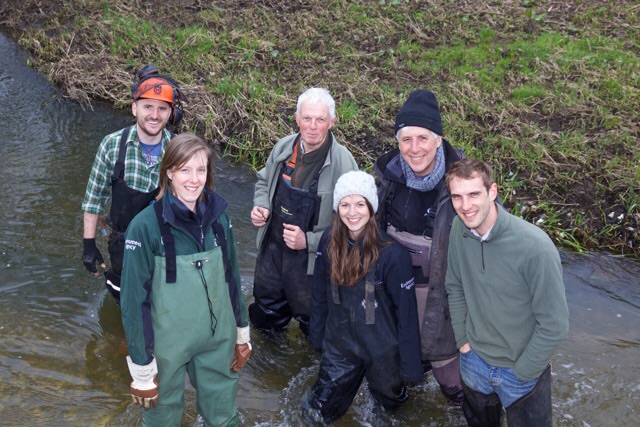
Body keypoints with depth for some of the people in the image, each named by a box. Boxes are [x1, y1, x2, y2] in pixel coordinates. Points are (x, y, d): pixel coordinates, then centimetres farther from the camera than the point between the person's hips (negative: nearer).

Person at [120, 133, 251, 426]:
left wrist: (242, 333, 12)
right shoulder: (146, 226, -19)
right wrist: (142, 367, -10)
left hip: (218, 340, 4)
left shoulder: (218, 216, -5)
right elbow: (134, 299, -14)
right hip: (167, 344, -3)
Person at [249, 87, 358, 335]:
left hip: (310, 257, -5)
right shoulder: (284, 147, -5)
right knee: (265, 315, 26)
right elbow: (264, 181, 15)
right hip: (272, 247, 5)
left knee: (310, 317, 15)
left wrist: (309, 241, -23)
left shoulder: (342, 161, -22)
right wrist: (261, 206, -5)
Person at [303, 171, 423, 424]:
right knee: (316, 411, 11)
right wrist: (316, 336, 9)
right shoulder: (330, 242, -10)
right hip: (338, 344, 3)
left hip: (382, 351, -3)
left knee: (388, 403, 22)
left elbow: (406, 312, -18)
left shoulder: (392, 253, -24)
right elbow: (320, 294, 2)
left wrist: (410, 365, -13)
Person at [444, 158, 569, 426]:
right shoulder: (459, 230, -13)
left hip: (524, 370, -4)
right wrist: (463, 340, 2)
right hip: (474, 361, 5)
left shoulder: (535, 247, -29)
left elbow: (554, 325, -21)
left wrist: (520, 373, -13)